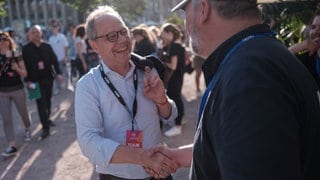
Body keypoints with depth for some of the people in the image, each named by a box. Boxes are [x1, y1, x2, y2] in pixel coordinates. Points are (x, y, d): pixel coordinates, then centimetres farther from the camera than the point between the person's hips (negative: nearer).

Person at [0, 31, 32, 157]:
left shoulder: (16, 55, -4)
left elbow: (24, 74, -2)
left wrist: (17, 68, -22)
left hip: (18, 90, -1)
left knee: (23, 113, 16)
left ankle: (27, 130, 47)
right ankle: (12, 146, -1)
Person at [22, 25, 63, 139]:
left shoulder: (47, 46, 5)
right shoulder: (26, 49, -1)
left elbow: (54, 60, 7)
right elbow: (25, 65, -3)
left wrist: (58, 73, -4)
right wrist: (27, 80, -9)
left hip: (48, 78, 3)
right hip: (36, 80, -3)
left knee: (48, 101, 13)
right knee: (41, 103, -5)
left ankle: (47, 119, 33)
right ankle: (45, 128, -3)